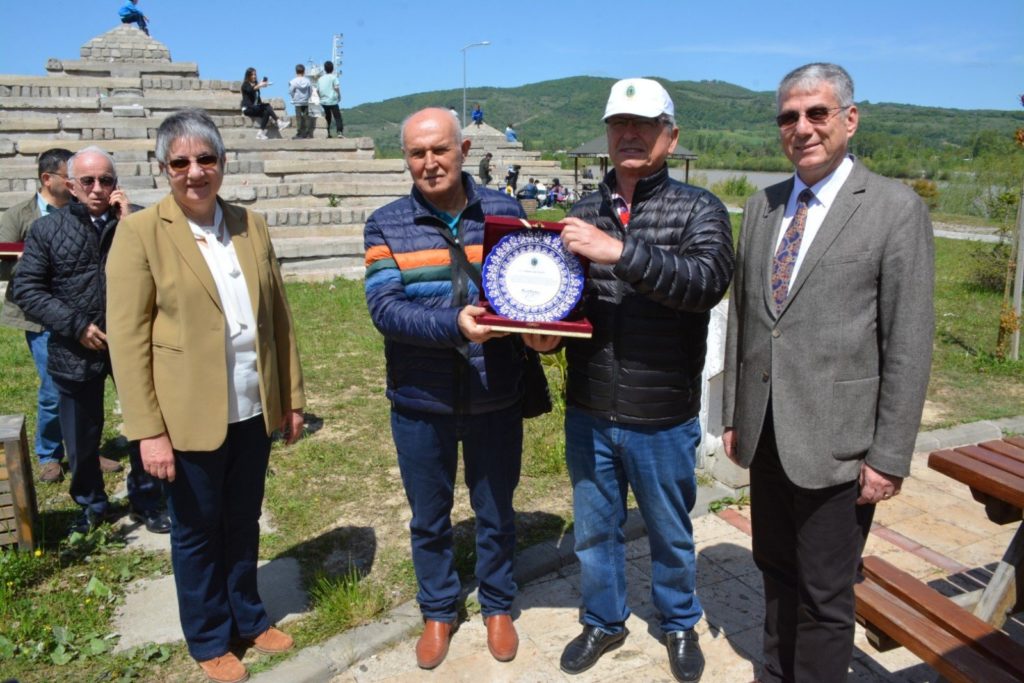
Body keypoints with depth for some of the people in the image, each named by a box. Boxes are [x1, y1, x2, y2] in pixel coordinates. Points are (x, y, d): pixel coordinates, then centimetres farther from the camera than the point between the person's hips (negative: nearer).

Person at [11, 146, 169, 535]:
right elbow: (26, 289, -3)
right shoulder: (47, 229, -1)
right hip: (75, 351, 1)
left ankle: (146, 501, 32)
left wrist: (129, 225, -18)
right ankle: (93, 506, 37)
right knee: (82, 437, 15)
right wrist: (75, 326, -13)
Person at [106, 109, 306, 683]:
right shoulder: (141, 234, -9)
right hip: (189, 417, -4)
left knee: (244, 522, 20)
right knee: (197, 533, 14)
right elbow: (128, 340, -10)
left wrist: (293, 397, 7)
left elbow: (279, 317, 7)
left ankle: (248, 617, 42)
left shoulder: (252, 226, 4)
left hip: (254, 412, 4)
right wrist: (148, 431, -13)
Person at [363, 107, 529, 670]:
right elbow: (384, 308, -16)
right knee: (428, 518, 17)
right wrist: (455, 324, -31)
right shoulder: (386, 225, -4)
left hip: (495, 398, 0)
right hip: (421, 401, 0)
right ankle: (438, 611, 41)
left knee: (496, 511, 18)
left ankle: (497, 606, 42)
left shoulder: (505, 212, -2)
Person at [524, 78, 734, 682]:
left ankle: (680, 624, 44)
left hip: (662, 417, -3)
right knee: (595, 529, 20)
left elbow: (707, 280, -26)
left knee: (671, 533, 18)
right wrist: (547, 333, -10)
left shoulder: (698, 209, -7)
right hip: (588, 411, 3)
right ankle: (604, 622, 44)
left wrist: (619, 251, -33)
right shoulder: (584, 213, 4)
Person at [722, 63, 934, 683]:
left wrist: (889, 457, -11)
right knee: (777, 574, 21)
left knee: (824, 598, 8)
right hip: (765, 436, 5)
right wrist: (733, 414, 10)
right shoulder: (761, 207, 9)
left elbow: (909, 344, -10)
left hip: (836, 444, -5)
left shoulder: (895, 208, -8)